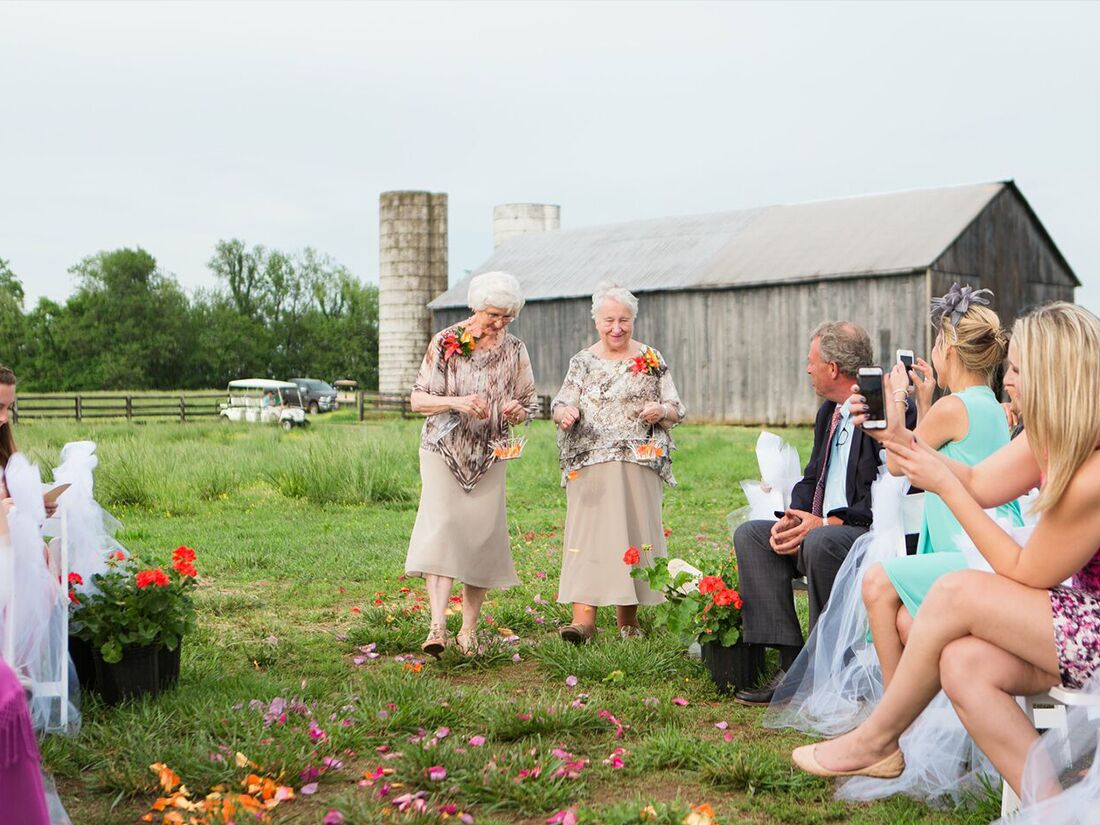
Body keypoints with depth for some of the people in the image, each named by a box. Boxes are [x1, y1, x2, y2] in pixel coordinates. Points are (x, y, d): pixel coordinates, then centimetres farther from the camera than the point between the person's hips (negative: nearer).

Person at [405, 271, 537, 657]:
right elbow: (418, 399, -4)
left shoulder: (515, 350, 5)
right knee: (441, 528, -16)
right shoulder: (445, 343, -4)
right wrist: (456, 402, -22)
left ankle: (469, 629, 13)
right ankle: (437, 626, -23)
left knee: (483, 535, 2)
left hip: (489, 458, 3)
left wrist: (516, 410, -13)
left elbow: (529, 405, 11)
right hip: (443, 452, -3)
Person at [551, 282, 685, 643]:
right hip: (590, 465, 0)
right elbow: (560, 406, 6)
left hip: (637, 464, 0)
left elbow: (677, 410, 8)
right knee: (587, 531, -9)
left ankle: (628, 617, 13)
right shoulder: (582, 362, 9)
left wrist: (661, 410, -14)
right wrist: (565, 412, -17)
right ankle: (583, 615, -13)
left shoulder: (651, 360, 7)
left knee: (633, 532, 0)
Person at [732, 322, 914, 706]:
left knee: (821, 542, -36)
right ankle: (791, 664, -12)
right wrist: (793, 518, -2)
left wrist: (824, 524, -22)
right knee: (750, 534, -5)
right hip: (819, 528, 10)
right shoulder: (829, 412, 16)